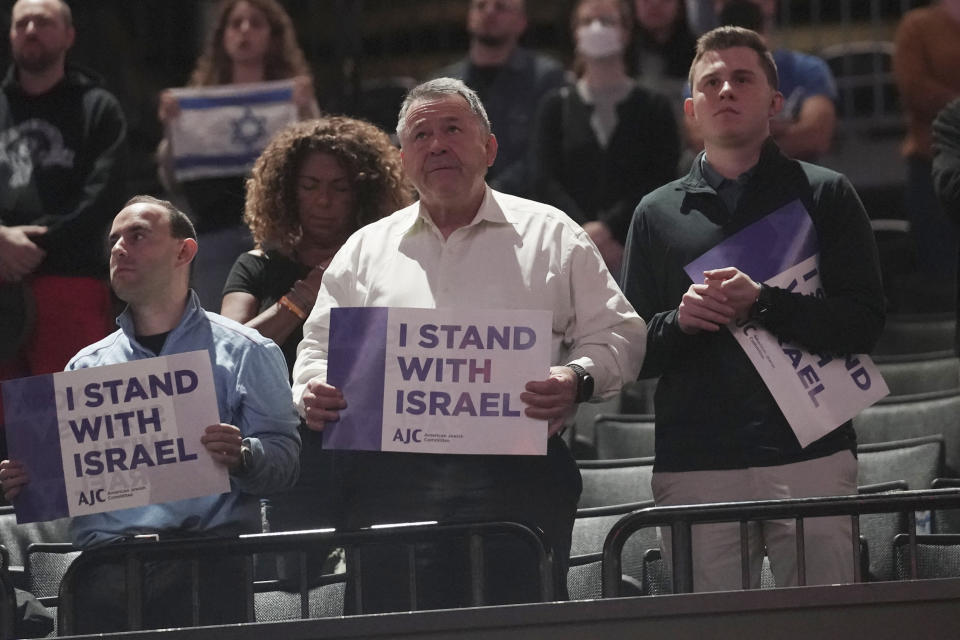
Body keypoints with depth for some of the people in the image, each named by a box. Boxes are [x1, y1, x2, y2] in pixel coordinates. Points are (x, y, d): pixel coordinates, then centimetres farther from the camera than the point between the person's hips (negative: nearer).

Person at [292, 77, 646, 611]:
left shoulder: (551, 236, 12)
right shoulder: (366, 250, 20)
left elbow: (617, 333, 9)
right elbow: (320, 351, 20)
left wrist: (578, 379, -12)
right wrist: (314, 393, -2)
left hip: (516, 477, -2)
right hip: (393, 482, 2)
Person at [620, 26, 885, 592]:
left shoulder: (825, 195, 10)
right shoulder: (658, 215, 17)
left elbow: (864, 323, -1)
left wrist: (762, 304, -14)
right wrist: (678, 321, -7)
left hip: (810, 457, -1)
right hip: (693, 469, 2)